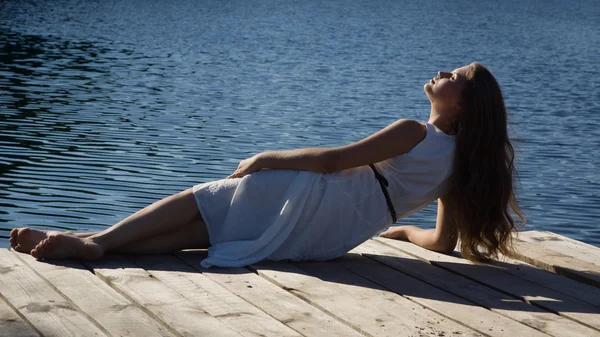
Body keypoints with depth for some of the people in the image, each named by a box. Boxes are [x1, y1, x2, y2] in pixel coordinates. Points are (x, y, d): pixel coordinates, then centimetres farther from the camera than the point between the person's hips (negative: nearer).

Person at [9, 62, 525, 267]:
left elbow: (334, 159, -12)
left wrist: (265, 159, -5)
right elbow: (444, 242, 14)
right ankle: (92, 243, -2)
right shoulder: (459, 164, 11)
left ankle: (98, 237, -4)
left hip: (316, 197, -6)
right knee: (200, 230, 5)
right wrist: (403, 230, 32)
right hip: (333, 237, 6)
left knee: (202, 201, 1)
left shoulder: (414, 133, -9)